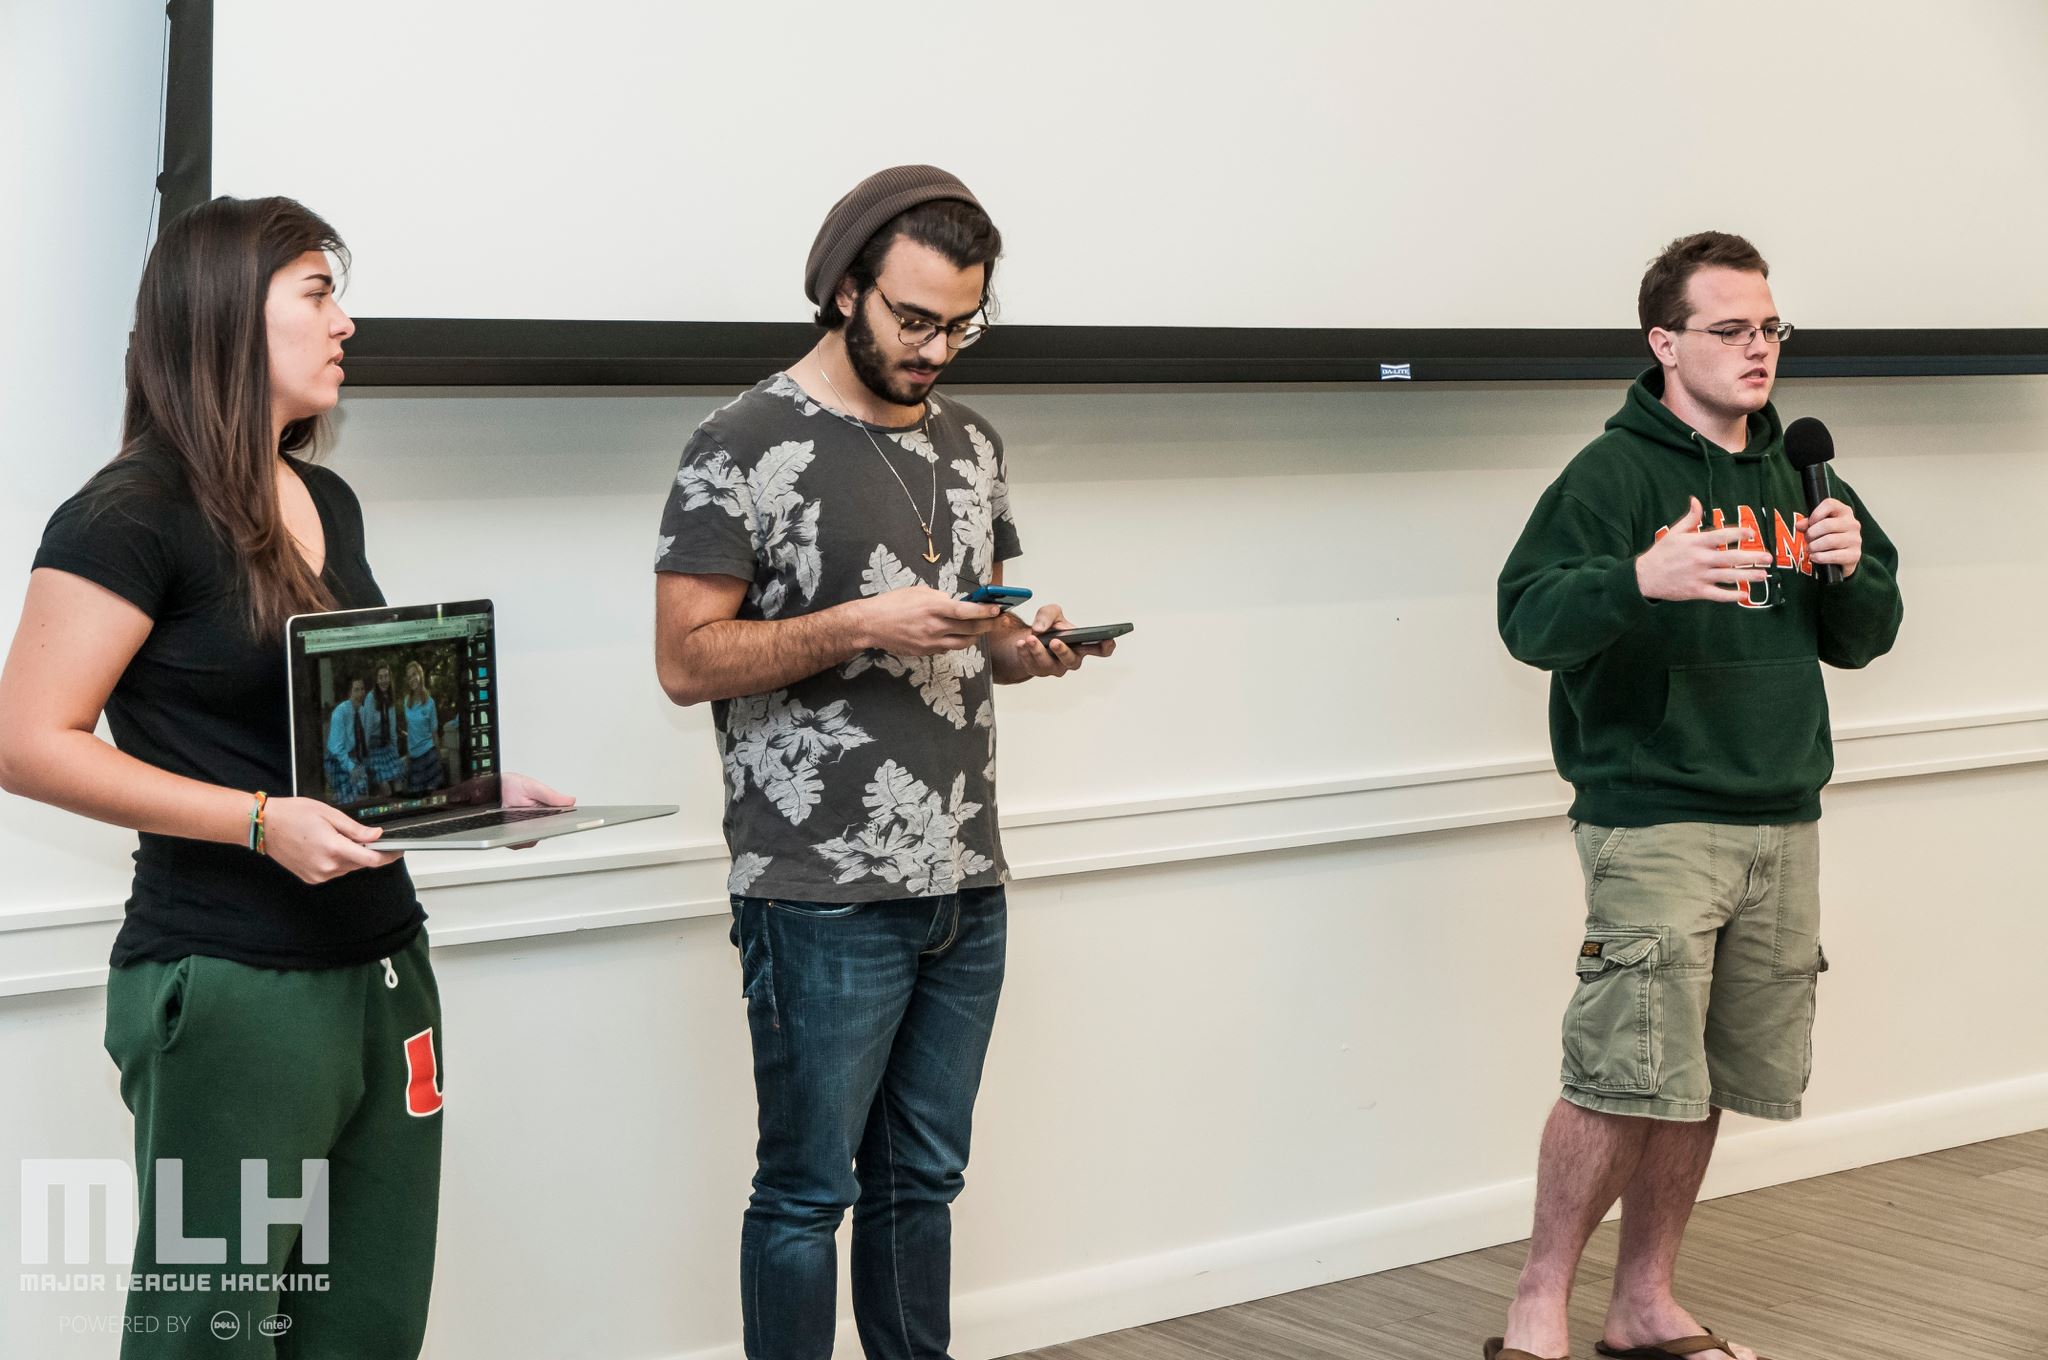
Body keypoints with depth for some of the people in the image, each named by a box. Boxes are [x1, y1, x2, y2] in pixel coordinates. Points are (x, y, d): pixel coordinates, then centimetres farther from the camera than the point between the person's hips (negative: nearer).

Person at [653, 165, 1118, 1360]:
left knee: (923, 1179, 14)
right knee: (808, 1190, 2)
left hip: (968, 890, 6)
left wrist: (1023, 646, -1)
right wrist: (861, 625, -21)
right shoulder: (748, 447, -8)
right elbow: (687, 660, -11)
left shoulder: (972, 444, 13)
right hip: (825, 900, -6)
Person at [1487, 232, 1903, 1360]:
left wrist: (1851, 571, -4)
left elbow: (1860, 641, 19)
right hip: (1654, 821, -6)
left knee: (1703, 1086, 9)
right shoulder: (1615, 472, -5)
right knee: (1627, 1079, -11)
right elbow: (1528, 619, -16)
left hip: (1783, 824, 6)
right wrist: (1639, 579, -34)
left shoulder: (1799, 476, 16)